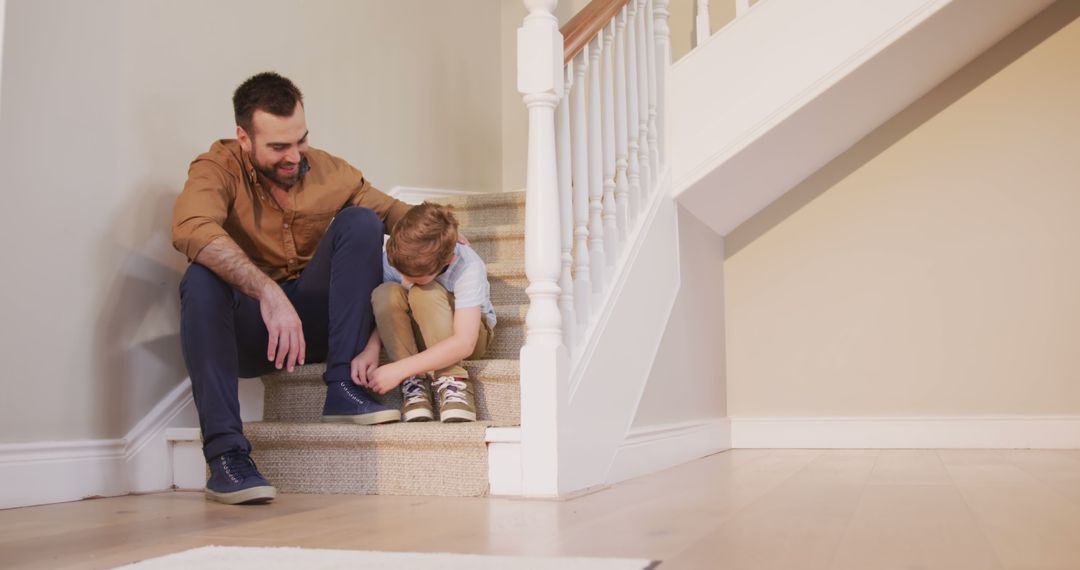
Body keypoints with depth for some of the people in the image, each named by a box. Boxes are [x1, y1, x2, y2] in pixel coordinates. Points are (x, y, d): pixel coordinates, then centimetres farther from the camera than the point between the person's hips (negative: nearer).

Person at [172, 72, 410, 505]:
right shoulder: (219, 168, -13)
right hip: (247, 329, -2)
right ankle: (226, 456, -34)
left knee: (360, 221, -16)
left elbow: (392, 212, 1)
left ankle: (343, 389, -20)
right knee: (201, 279, -33)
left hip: (315, 321, 3)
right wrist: (268, 292, -46)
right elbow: (191, 229, -33)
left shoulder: (327, 171, -1)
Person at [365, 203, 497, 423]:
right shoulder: (392, 259, -22)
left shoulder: (468, 268, -33)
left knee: (425, 293, -34)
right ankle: (413, 384, -24)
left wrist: (398, 369, -43)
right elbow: (381, 310, -12)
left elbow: (464, 343, -39)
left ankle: (452, 382, -27)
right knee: (386, 294, -28)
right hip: (417, 335, 4)